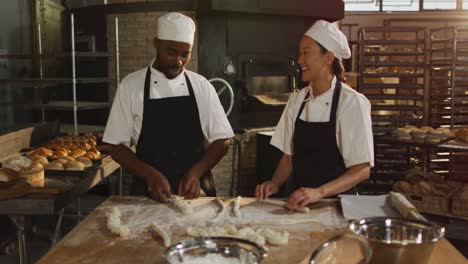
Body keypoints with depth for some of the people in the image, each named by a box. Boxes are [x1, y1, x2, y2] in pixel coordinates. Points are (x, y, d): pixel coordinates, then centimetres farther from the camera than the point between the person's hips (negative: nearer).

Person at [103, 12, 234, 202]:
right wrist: (150, 175, -13)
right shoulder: (131, 86, -1)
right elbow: (117, 146, 0)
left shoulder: (201, 86, 2)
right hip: (149, 191, -1)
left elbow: (221, 140, 5)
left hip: (195, 190, 1)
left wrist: (195, 172, -9)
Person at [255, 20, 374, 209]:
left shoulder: (352, 103, -8)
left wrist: (320, 192, -21)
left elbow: (362, 170, -9)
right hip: (300, 202, 4)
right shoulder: (297, 100, 7)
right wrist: (275, 183, -3)